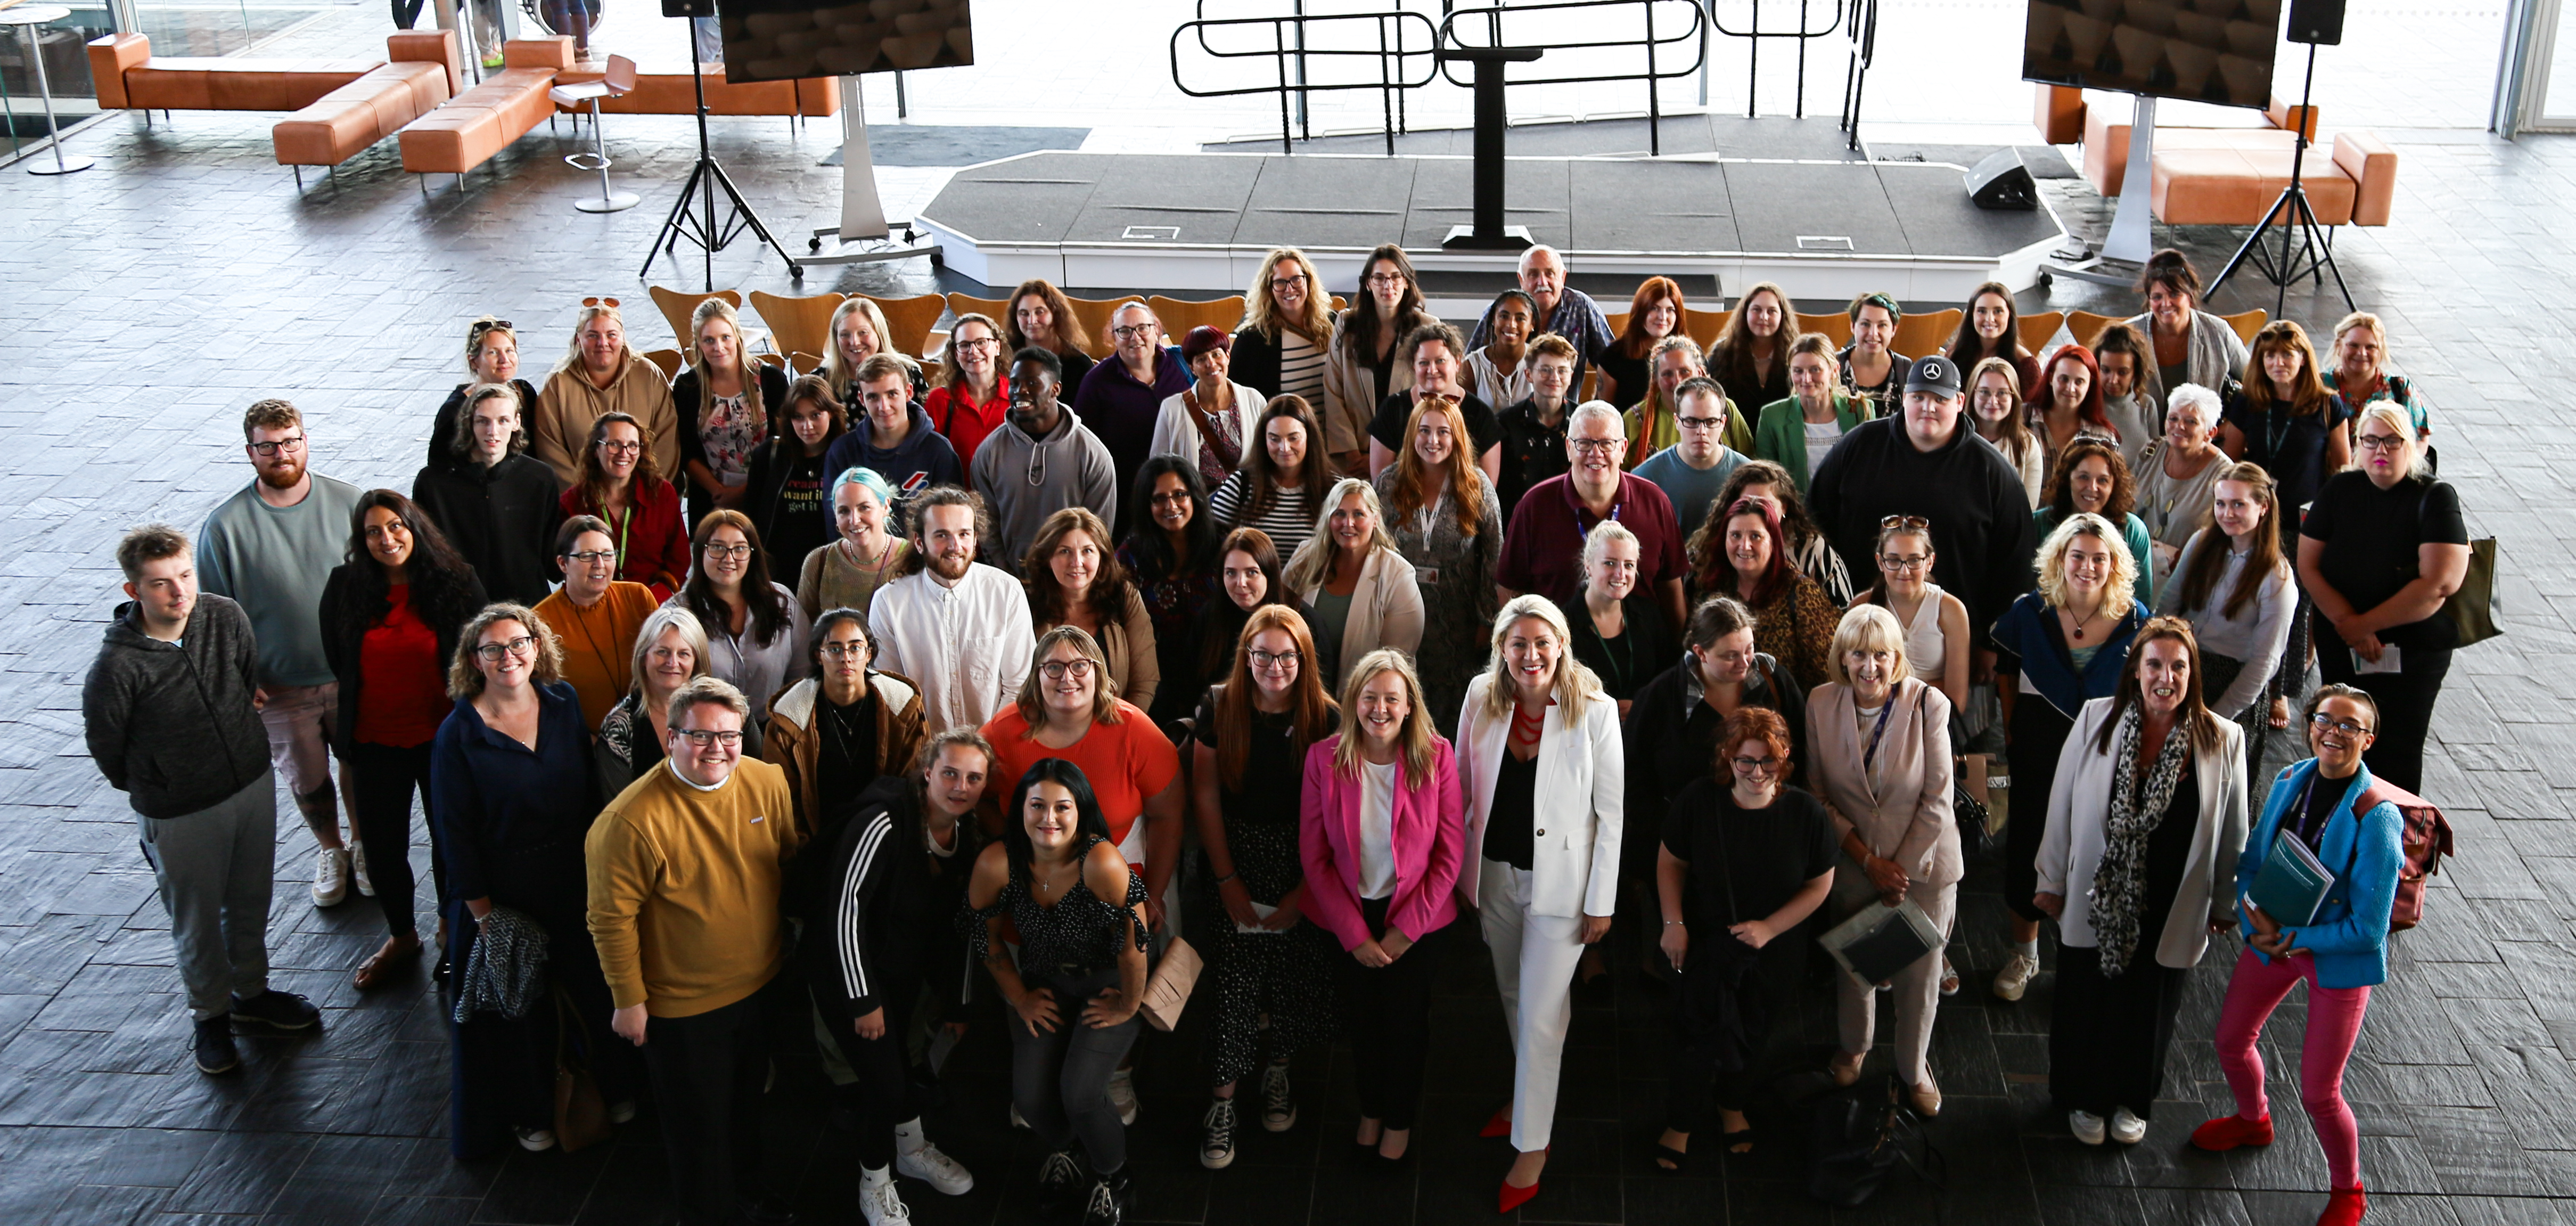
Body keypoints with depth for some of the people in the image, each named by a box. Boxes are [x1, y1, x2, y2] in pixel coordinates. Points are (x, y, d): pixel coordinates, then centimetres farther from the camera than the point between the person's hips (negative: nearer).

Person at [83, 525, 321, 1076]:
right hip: (180, 816, -4)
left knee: (251, 902, 23)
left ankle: (251, 994, 46)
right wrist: (151, 790, 4)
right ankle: (210, 1016, 39)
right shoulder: (118, 666, -28)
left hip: (255, 785, 4)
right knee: (198, 920, 16)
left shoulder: (227, 618, -14)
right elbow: (104, 745, -10)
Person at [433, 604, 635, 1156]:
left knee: (595, 987, 16)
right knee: (516, 1006, 12)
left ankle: (615, 1086, 39)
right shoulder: (458, 734, -14)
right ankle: (529, 1112, 33)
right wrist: (482, 914, -11)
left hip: (575, 883, 3)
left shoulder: (564, 704, -3)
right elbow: (454, 834, -10)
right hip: (502, 893, -3)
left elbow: (592, 795, 2)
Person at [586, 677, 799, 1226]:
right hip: (682, 1004, -5)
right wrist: (629, 1000, -14)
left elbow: (791, 857, 8)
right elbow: (612, 918, -20)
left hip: (759, 983, 6)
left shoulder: (768, 782, -9)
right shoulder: (630, 820, -27)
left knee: (747, 1097, 28)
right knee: (698, 1120, 14)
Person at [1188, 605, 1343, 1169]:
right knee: (1233, 983, -3)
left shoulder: (1324, 719, -10)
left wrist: (1305, 890, -9)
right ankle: (1222, 1104, 9)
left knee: (1292, 973, 10)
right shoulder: (1220, 708, -6)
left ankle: (1277, 1073, 36)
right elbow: (1205, 797, -3)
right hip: (1234, 861, 0)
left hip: (1301, 868, 0)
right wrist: (1227, 880, -5)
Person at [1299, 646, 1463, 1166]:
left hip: (1417, 917, -1)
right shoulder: (1324, 758, -14)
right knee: (1361, 1019, 18)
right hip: (1348, 915, 1)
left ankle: (1399, 1119, 39)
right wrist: (1355, 934, -11)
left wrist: (1406, 929, -12)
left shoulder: (1436, 757, -15)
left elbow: (1449, 854, -10)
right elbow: (1314, 856, -9)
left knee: (1407, 1020, 14)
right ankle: (1370, 1109, 44)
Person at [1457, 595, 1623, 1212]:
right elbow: (1463, 789, 5)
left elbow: (1611, 810, -11)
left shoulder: (1594, 711, -16)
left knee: (1541, 1013, 1)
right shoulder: (1482, 702, -5)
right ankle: (1528, 1097, 43)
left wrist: (1601, 901, -9)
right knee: (1514, 998, 21)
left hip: (1560, 881, -4)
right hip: (1496, 875, 4)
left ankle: (1532, 1144, 14)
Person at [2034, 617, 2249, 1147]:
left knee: (2150, 1010, 19)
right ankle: (2084, 1098, 41)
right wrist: (2051, 881, 1)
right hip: (2095, 900, 0)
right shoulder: (2096, 721, -12)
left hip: (2171, 913, 0)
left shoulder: (2223, 741, -10)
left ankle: (2132, 1100, 44)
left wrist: (2223, 903, 7)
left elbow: (2232, 832, 0)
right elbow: (2062, 806, -3)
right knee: (2087, 1004, 16)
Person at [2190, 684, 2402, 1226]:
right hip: (2272, 938, 6)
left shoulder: (2376, 817, -25)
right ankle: (2253, 1120, 55)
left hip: (2339, 958, -6)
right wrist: (2253, 922, -15)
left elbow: (2367, 928, -23)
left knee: (2318, 1094, 1)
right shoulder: (2290, 781, -8)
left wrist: (2290, 939, -22)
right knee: (2231, 1042, 22)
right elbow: (2251, 862, 2)